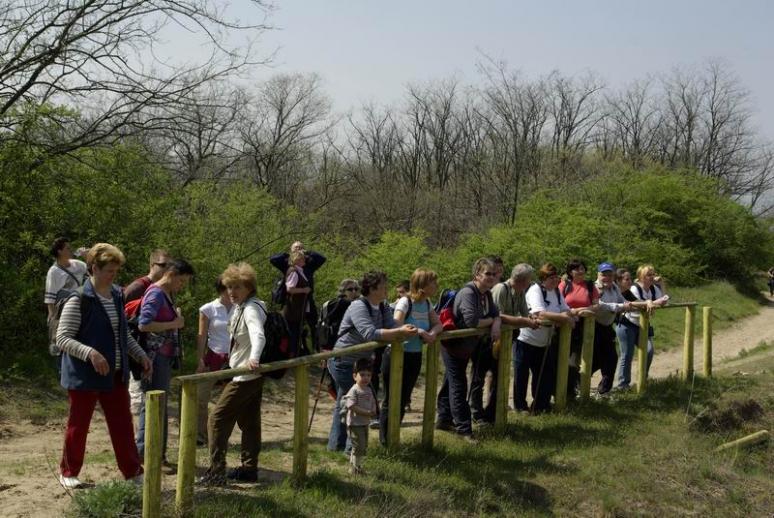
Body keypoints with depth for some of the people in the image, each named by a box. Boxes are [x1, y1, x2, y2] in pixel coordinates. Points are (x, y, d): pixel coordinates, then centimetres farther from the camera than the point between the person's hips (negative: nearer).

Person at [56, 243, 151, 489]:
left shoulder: (117, 296, 7)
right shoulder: (78, 300, -15)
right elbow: (62, 339, -18)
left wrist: (141, 355, 10)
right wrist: (90, 353, -30)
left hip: (115, 375, 6)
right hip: (85, 376, -6)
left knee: (123, 424, 8)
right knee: (78, 426, 8)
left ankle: (133, 471, 16)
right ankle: (68, 473, 24)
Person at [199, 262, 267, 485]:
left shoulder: (251, 309, -19)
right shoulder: (240, 307, 13)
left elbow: (258, 335, -37)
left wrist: (253, 358, -54)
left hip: (246, 375, -10)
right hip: (252, 377, 10)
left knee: (218, 418, -8)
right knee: (249, 421, 14)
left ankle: (216, 472, -7)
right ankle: (249, 468, 22)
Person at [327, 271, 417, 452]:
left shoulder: (383, 308, 2)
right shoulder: (358, 307, -23)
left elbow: (392, 328, -9)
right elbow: (370, 334, -35)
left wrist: (407, 331, -31)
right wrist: (400, 332, -39)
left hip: (358, 362, 9)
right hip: (344, 362, -9)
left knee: (344, 403, 19)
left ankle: (336, 445, 33)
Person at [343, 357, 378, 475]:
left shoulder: (368, 390, 9)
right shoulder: (354, 391, -17)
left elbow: (373, 403, 16)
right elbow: (353, 407, -24)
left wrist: (373, 411, -7)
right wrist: (367, 413, -25)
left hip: (365, 423, 9)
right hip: (355, 424, -9)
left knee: (364, 447, 16)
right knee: (359, 446, -7)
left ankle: (352, 464, 31)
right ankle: (355, 469, 6)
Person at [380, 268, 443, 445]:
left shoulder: (427, 304, 6)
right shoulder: (405, 302, -17)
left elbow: (438, 324, 7)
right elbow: (397, 327, -27)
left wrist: (432, 333, -14)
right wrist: (420, 332, -28)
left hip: (415, 356, 7)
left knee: (404, 399, 14)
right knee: (391, 399, 2)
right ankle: (384, 441, 14)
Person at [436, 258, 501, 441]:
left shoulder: (487, 294, 5)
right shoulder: (468, 293, -25)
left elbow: (495, 313, 8)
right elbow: (471, 321, -34)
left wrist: (496, 325, -16)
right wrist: (490, 321, -17)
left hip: (466, 346, 9)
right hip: (454, 344, -9)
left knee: (451, 383, 18)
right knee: (458, 386, -6)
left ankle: (444, 420, 30)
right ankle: (464, 429, -3)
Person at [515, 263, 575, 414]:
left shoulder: (557, 291, 5)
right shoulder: (535, 290, -18)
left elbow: (567, 311, 4)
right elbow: (540, 314, -30)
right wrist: (564, 318, -27)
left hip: (544, 342, 7)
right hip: (526, 340, -7)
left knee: (545, 374, 13)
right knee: (522, 375, 4)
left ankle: (540, 405, 25)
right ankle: (520, 405, 16)